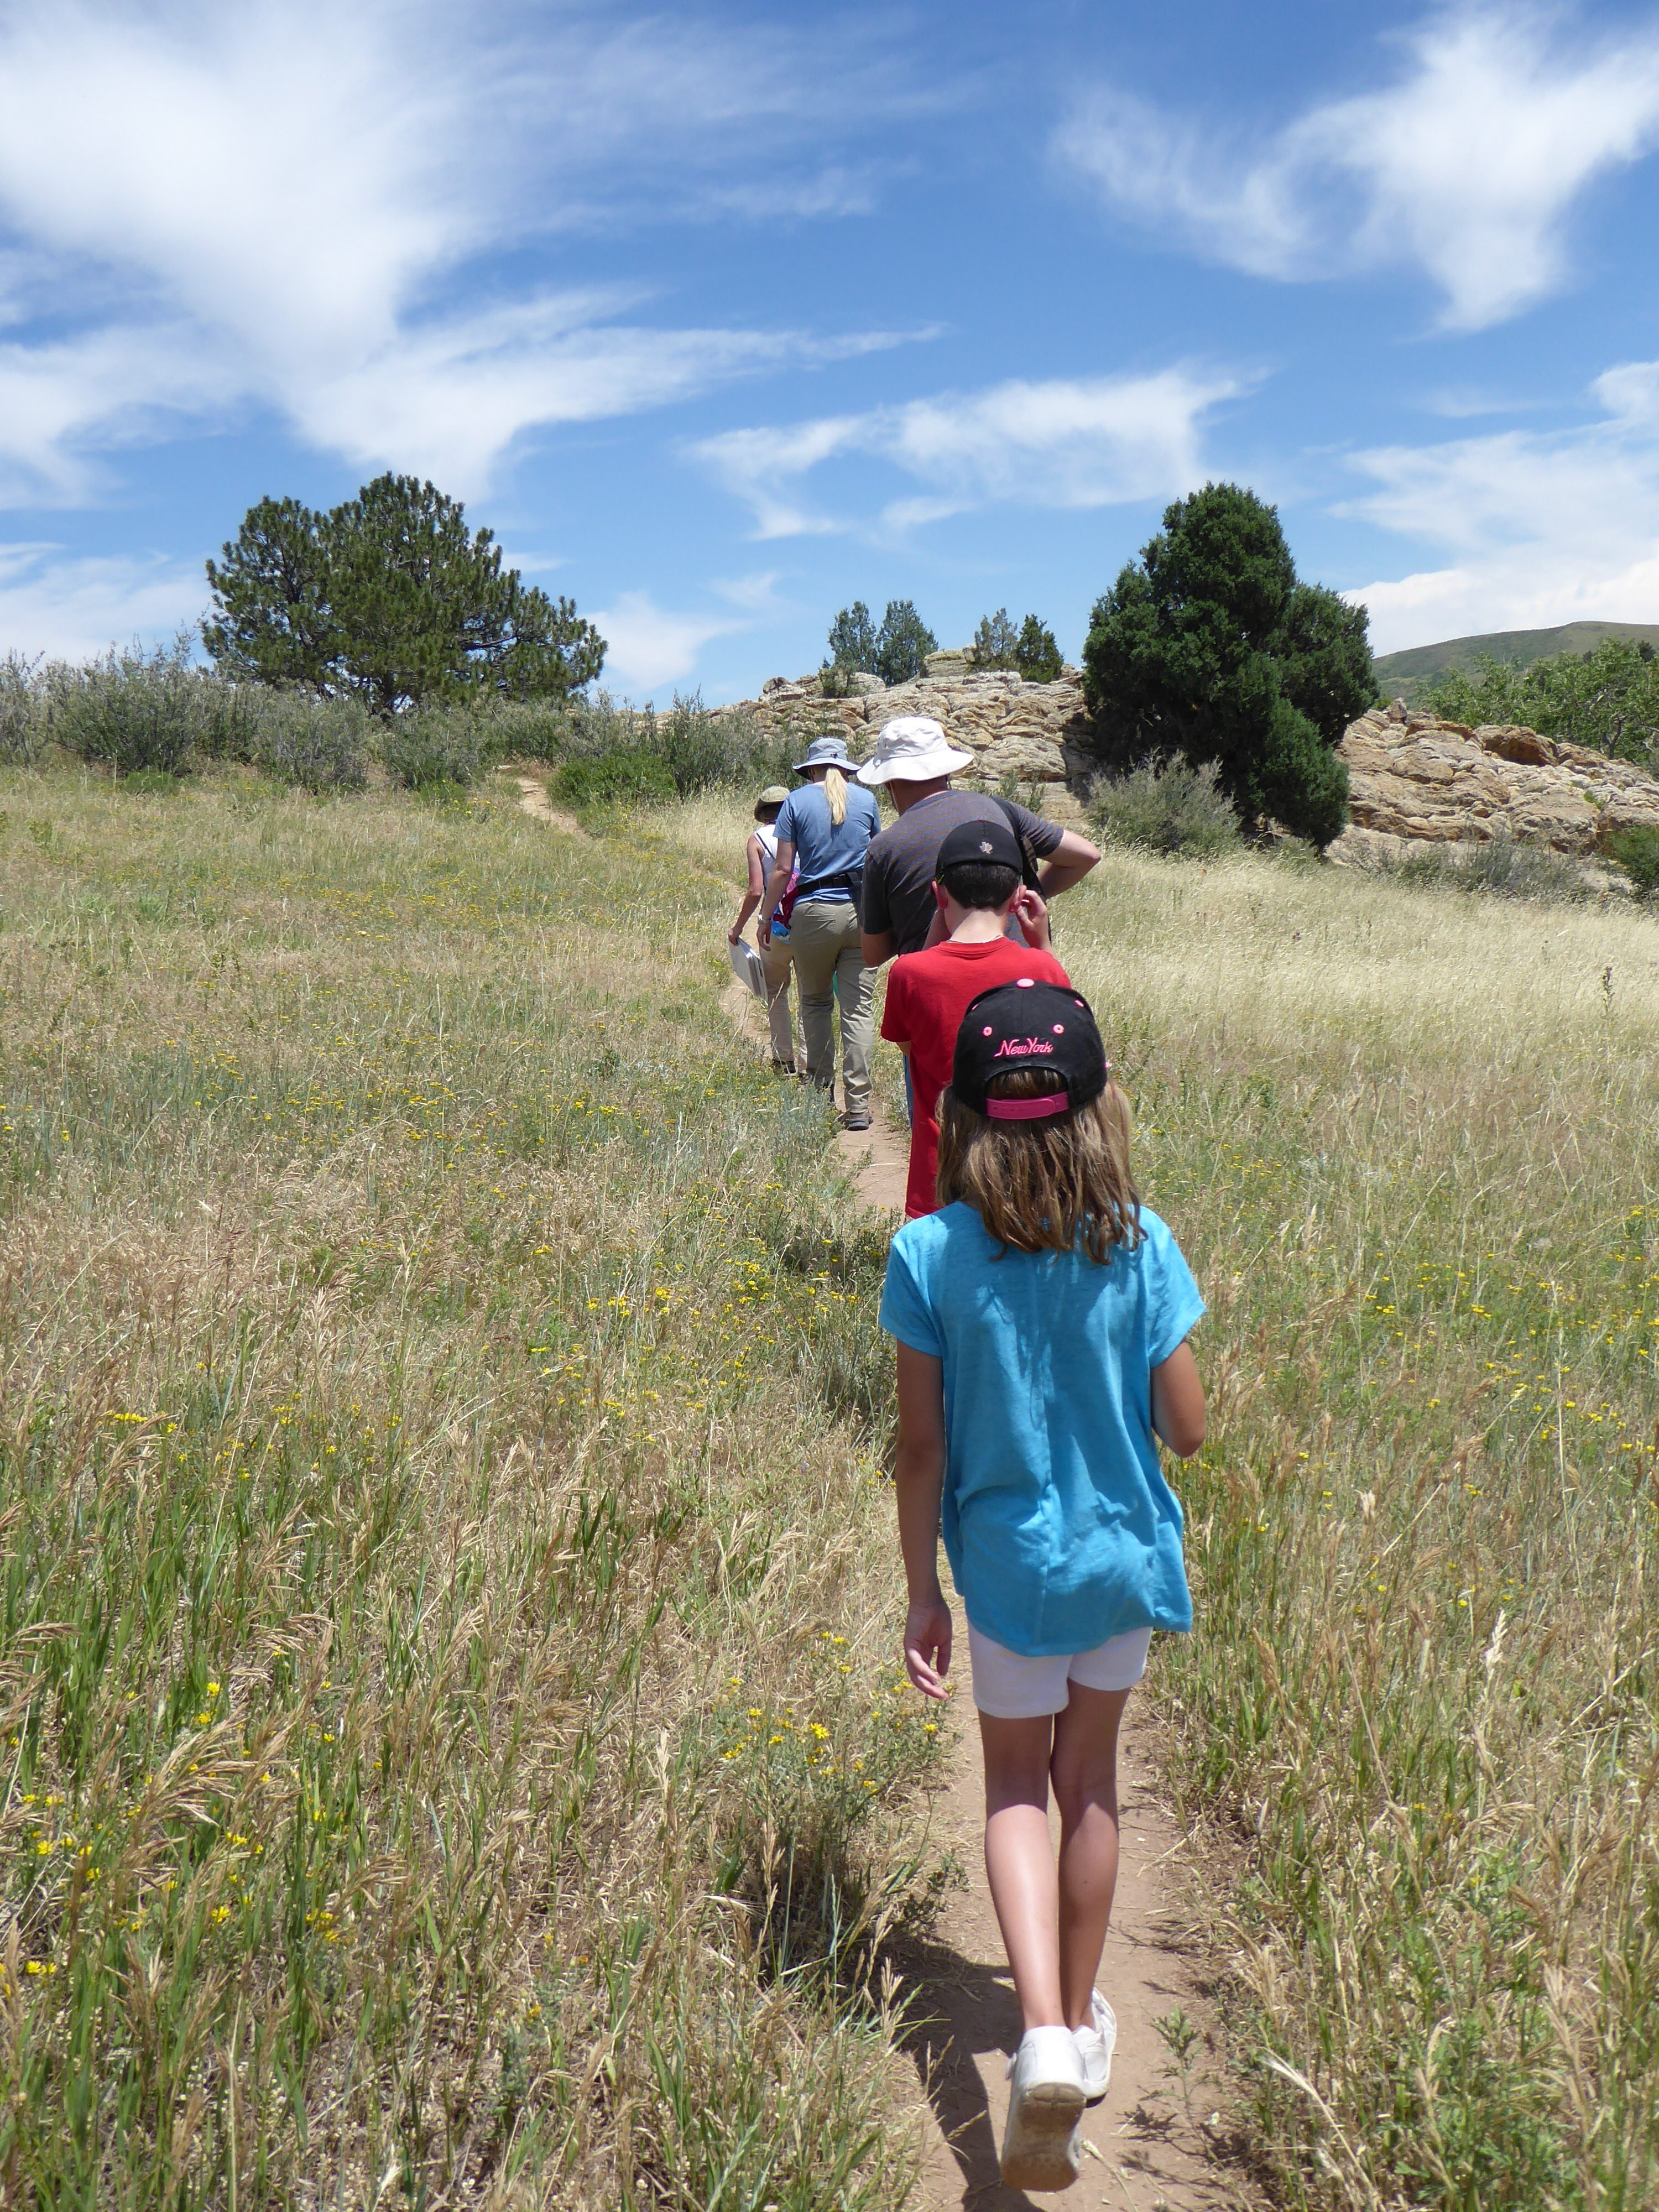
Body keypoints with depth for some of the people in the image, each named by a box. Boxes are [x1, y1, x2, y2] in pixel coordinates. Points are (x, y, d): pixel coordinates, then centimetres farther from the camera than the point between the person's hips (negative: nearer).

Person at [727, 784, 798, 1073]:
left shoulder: (758, 839, 1)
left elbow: (756, 891, -6)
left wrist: (738, 927, 5)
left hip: (778, 926, -2)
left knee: (775, 992, 15)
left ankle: (784, 1060, 14)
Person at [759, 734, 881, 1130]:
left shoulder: (796, 801, 1)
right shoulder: (865, 800, 7)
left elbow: (783, 869, -3)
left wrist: (765, 918, 5)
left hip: (813, 911, -1)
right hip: (860, 911, 1)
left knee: (814, 1005, 13)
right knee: (858, 1008, 2)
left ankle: (819, 1094, 10)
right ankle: (858, 1106, 1)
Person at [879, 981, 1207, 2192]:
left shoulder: (929, 1254, -17)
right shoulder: (1141, 1245, -15)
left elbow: (922, 1447, -12)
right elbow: (1188, 1430, -9)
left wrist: (921, 1593, -1)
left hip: (1009, 1562, -1)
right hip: (1125, 1552, 2)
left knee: (1017, 1784, 18)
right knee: (1091, 1777, 22)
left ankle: (1045, 2033, 1)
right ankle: (1081, 2019, 38)